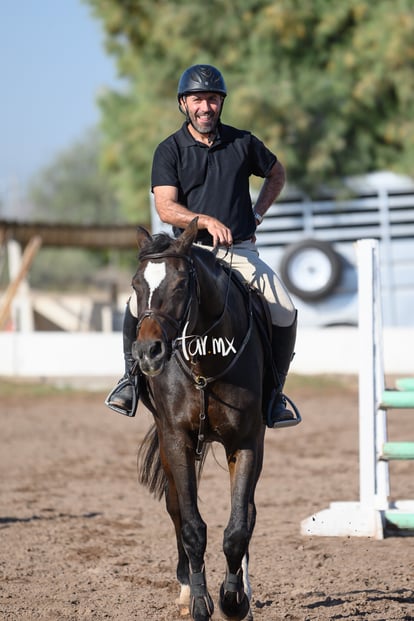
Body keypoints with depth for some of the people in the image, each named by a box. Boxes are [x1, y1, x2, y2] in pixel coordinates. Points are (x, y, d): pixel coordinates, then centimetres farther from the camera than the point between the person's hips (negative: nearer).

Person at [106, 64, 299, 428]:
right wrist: (208, 221, -28)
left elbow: (276, 173, 24)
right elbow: (166, 208, -12)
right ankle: (131, 376, 0)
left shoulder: (243, 143, 5)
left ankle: (274, 393, 3)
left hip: (240, 252, 1)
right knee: (142, 301, -24)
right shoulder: (169, 151, -1)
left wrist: (257, 215, 11)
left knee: (285, 312, -17)